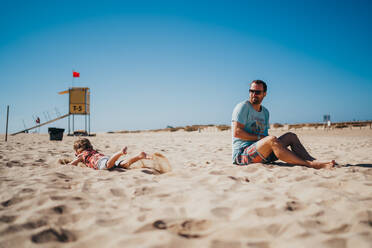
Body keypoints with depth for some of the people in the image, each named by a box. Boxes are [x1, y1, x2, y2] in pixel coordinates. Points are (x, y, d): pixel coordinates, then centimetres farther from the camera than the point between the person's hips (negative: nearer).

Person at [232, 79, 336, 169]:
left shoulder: (265, 112, 19)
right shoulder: (243, 106, -4)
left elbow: (265, 135, 18)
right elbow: (236, 132, -13)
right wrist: (259, 137, -13)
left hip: (261, 153, 7)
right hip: (242, 153, -7)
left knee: (290, 136, -3)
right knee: (271, 139, -33)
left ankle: (313, 161, -20)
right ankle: (309, 164, -35)